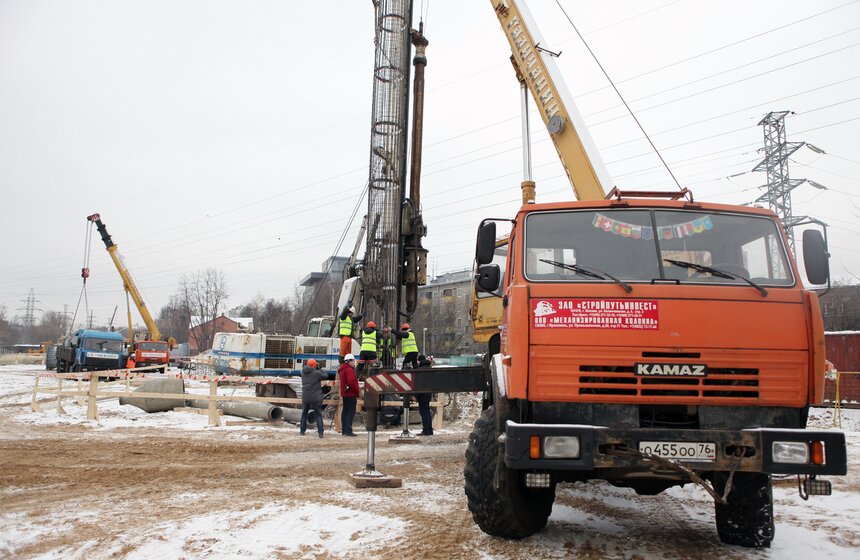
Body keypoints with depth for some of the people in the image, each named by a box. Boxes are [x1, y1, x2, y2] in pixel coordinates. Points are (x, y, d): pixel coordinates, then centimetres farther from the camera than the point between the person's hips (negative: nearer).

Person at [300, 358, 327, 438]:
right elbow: (326, 376, 0)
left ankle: (302, 431, 22)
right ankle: (320, 432, -5)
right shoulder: (317, 373, -13)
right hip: (316, 398, -4)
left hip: (305, 397, 4)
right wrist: (319, 369, 7)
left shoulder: (303, 372, 0)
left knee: (304, 413, 19)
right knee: (318, 415, 2)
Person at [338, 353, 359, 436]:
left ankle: (344, 430, 18)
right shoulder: (349, 369, -15)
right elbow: (352, 382, -23)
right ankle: (348, 430, -10)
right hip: (351, 394, -10)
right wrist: (357, 392, -14)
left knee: (345, 411, 13)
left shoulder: (342, 369, 18)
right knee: (351, 411, -8)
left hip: (345, 393, 10)